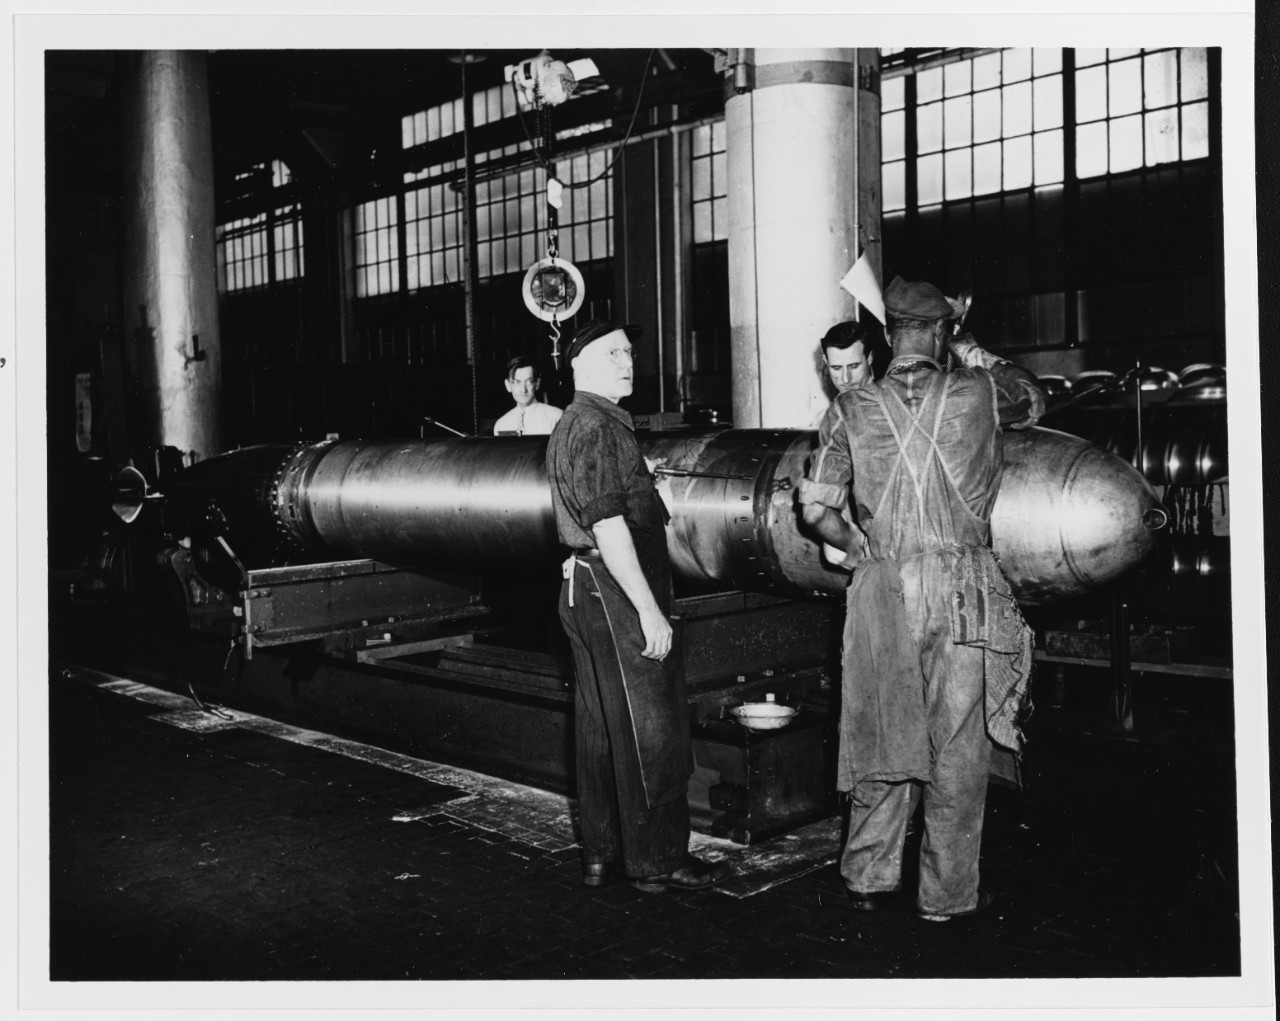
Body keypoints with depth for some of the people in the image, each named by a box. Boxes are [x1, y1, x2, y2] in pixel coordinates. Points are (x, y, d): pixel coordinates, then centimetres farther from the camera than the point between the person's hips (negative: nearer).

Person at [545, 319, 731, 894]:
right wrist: (649, 610, -22)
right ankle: (658, 862, 9)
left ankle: (601, 854, 23)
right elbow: (608, 527, -22)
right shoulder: (597, 427, -15)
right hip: (616, 593, -11)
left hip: (585, 590, 11)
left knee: (601, 729, 14)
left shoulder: (571, 426, 18)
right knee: (650, 733, -1)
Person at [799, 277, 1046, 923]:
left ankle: (868, 878, 25)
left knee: (880, 735, 13)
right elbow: (1033, 400, 22)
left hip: (881, 587, 2)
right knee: (958, 747, 8)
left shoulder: (850, 410, 2)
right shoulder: (978, 393, -1)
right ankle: (948, 893, 18)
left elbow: (816, 509, 2)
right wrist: (972, 352, 25)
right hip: (963, 586, -1)